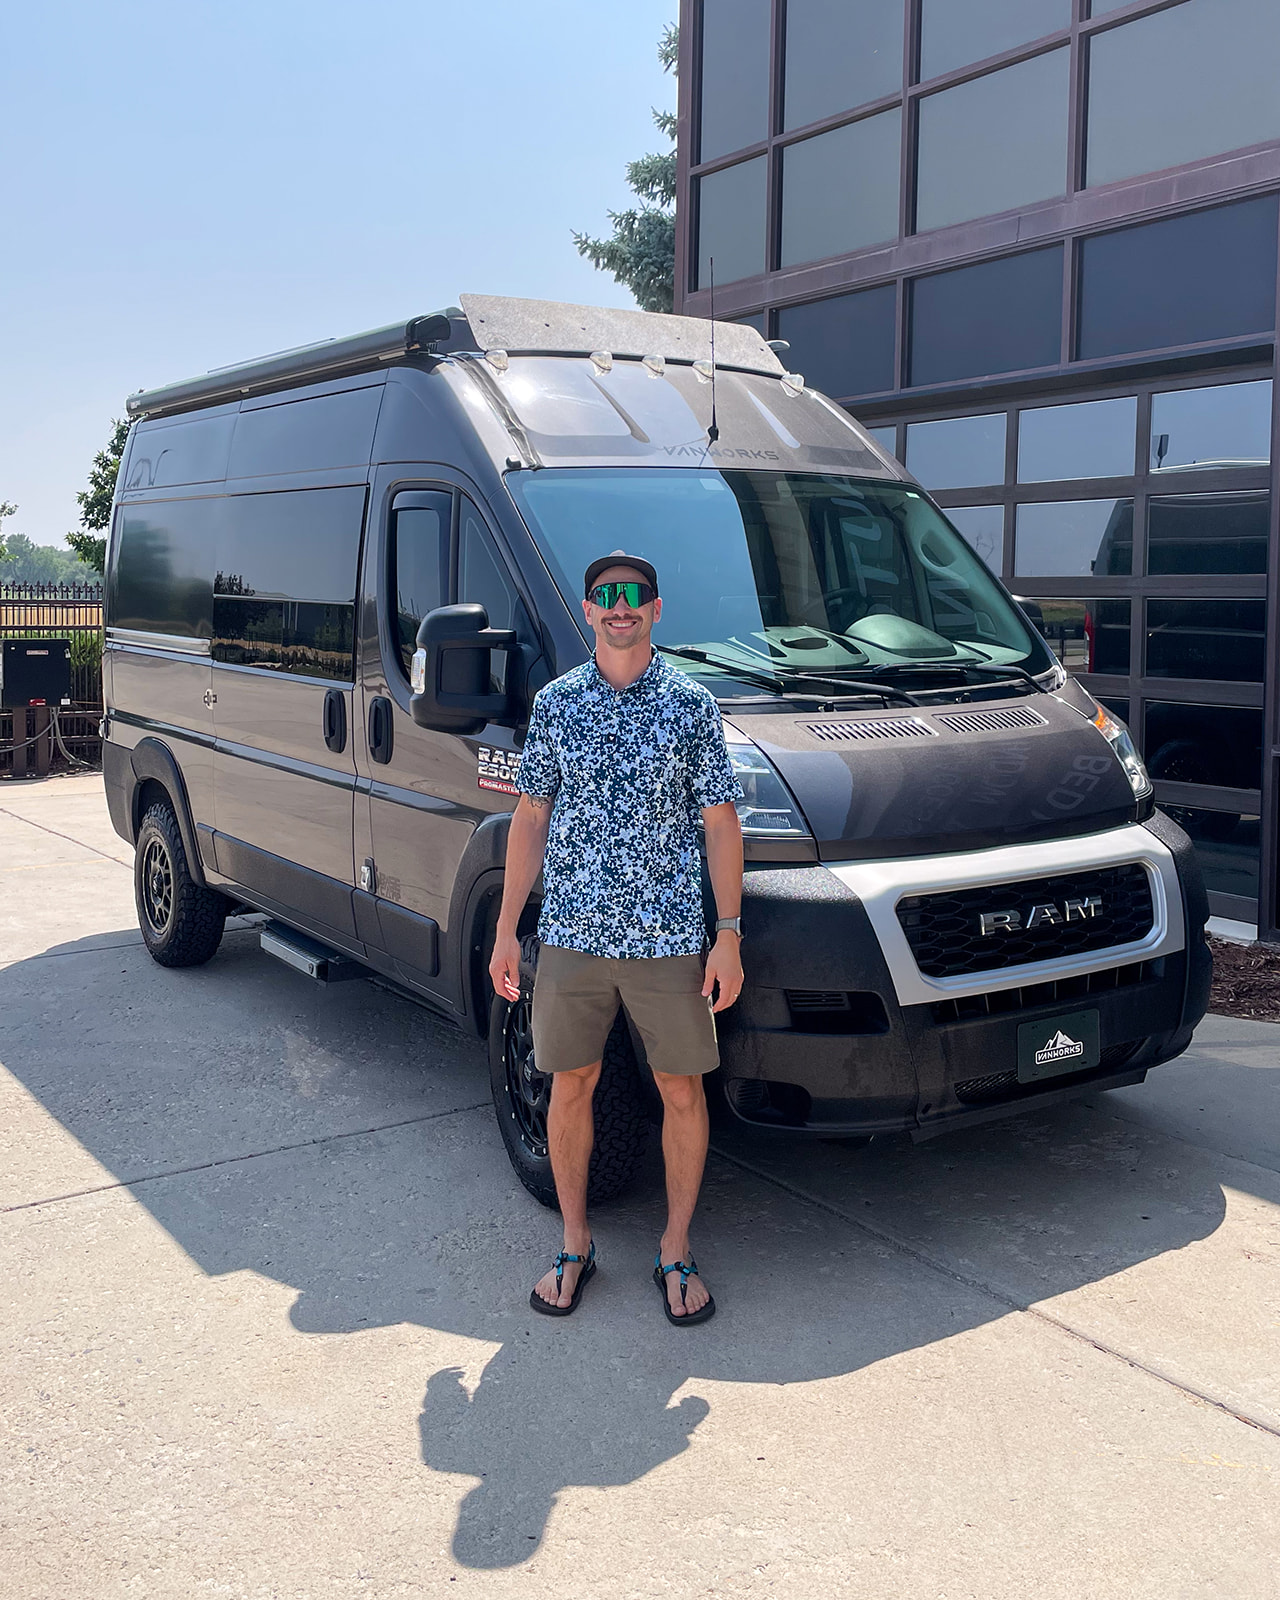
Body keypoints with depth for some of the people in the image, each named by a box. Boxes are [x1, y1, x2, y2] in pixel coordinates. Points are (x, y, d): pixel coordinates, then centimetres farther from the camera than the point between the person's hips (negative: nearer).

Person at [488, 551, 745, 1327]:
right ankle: (575, 1246, 26)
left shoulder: (691, 704, 0)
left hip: (670, 938, -1)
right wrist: (506, 929, 4)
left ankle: (677, 1250, 22)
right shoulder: (556, 703, 5)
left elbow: (721, 823, 0)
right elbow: (532, 818, 8)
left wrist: (729, 935, -6)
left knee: (682, 1091, 5)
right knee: (571, 1086, 9)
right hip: (572, 934, 2)